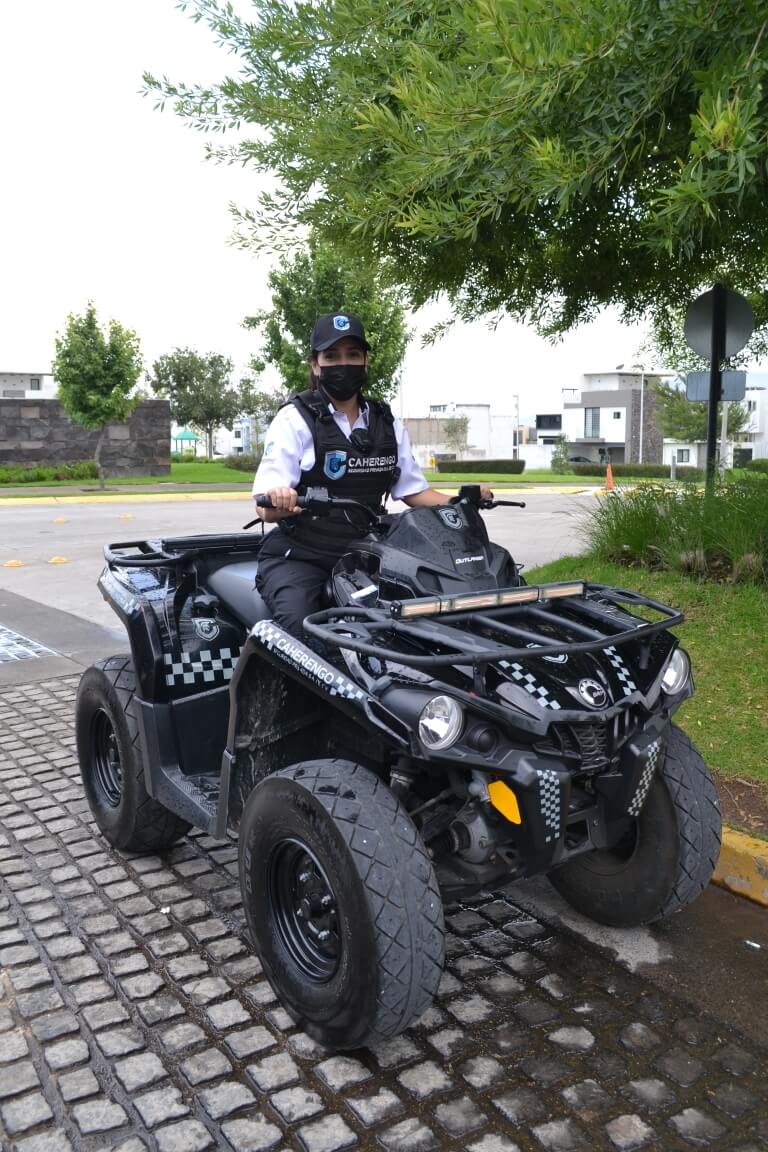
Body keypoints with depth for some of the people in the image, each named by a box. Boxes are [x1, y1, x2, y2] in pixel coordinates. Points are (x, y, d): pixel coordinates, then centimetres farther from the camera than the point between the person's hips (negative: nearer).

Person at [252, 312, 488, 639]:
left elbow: (413, 489, 14)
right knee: (302, 629, -31)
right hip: (297, 557, -4)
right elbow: (265, 507, -14)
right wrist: (279, 500, -38)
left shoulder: (387, 424, 10)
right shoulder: (295, 419, -5)